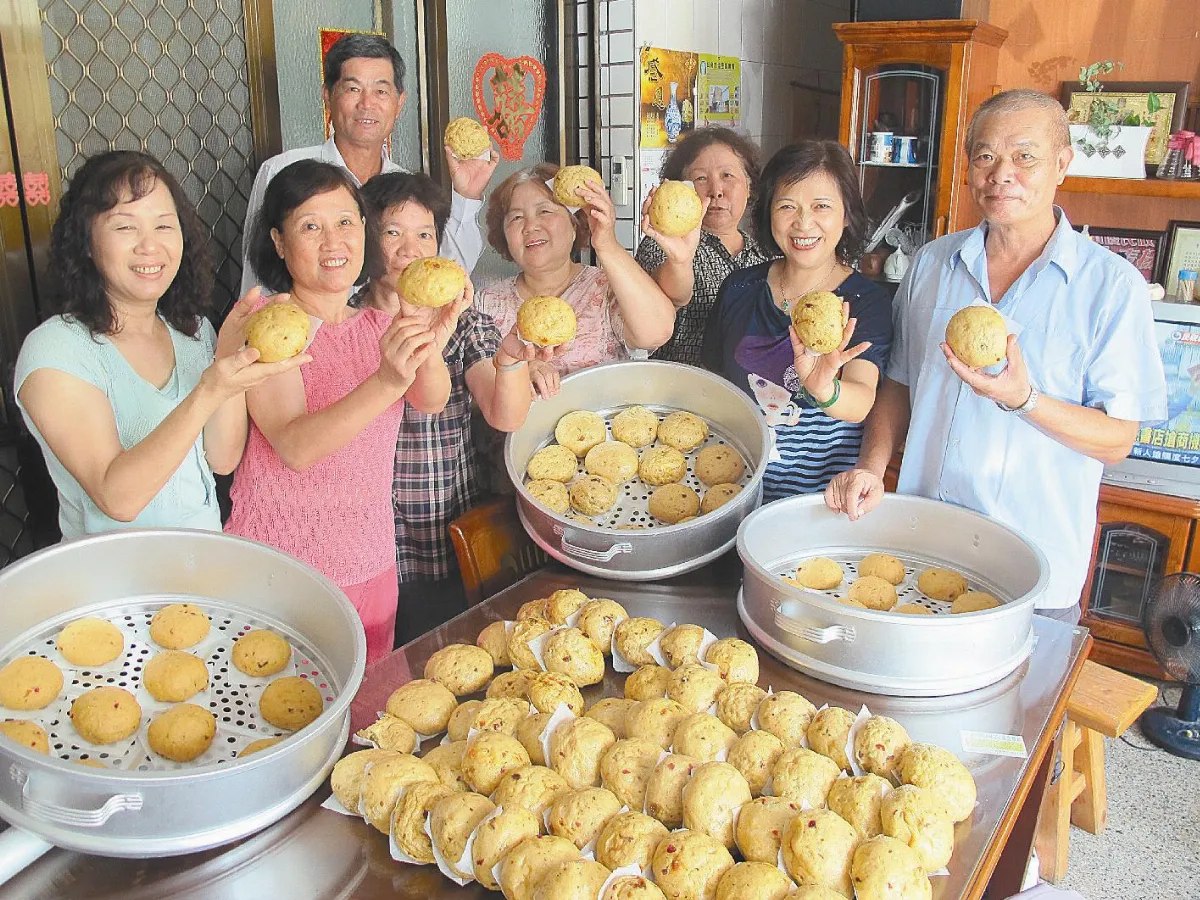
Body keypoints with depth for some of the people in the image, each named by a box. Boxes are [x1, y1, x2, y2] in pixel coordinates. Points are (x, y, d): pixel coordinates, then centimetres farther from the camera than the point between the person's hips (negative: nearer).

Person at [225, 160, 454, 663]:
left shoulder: (379, 323, 6)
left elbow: (432, 401, -11)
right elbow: (295, 447, -24)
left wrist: (430, 342, -33)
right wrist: (387, 381, -38)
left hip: (371, 564, 5)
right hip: (280, 566, -5)